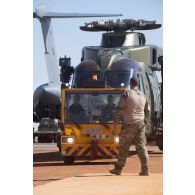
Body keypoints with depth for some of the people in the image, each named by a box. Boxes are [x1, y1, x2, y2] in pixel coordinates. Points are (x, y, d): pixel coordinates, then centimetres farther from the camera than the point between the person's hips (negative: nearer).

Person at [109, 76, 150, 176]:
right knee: (141, 146, 4)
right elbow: (147, 111, 20)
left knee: (123, 147, 4)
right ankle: (145, 170, -3)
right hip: (141, 125, 5)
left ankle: (118, 169, 12)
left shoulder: (126, 94, -9)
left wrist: (114, 125, -7)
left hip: (129, 125, -5)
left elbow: (119, 110, -10)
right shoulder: (143, 96, 10)